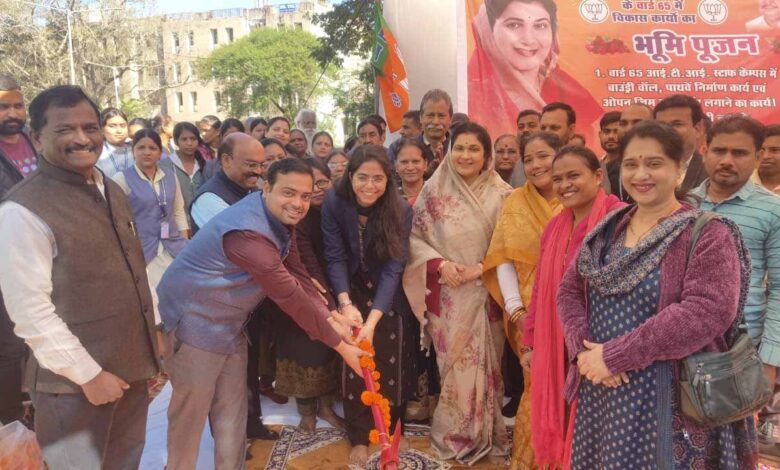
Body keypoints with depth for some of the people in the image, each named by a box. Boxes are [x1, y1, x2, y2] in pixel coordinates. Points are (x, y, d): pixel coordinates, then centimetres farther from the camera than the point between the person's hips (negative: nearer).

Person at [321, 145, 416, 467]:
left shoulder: (401, 210, -23)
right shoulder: (334, 203, -21)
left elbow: (393, 268, -25)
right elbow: (335, 258, -18)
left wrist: (373, 319, -35)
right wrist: (346, 304, -33)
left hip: (389, 295, 0)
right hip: (352, 289, 0)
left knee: (390, 361, 3)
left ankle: (392, 428, 25)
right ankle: (359, 437, 11)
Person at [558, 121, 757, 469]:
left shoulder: (708, 235, -10)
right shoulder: (605, 231, 8)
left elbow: (707, 313, -22)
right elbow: (569, 290, 9)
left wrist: (614, 356, -21)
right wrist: (583, 349, -11)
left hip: (668, 397, -5)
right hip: (599, 391, 6)